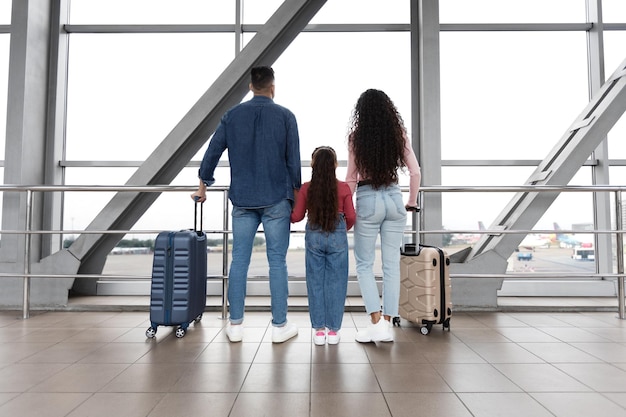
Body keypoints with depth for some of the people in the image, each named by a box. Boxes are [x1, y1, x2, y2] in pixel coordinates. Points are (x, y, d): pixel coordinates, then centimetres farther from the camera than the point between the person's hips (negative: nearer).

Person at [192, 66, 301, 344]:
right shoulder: (285, 116, 0)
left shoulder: (232, 116, 7)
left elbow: (212, 153, 8)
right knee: (277, 261, 2)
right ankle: (280, 325, 9)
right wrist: (296, 192, 10)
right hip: (277, 199, -2)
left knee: (239, 260, 7)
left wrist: (203, 186, 20)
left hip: (242, 199, 2)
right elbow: (294, 159, -1)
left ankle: (235, 324, 14)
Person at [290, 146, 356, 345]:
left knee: (315, 283, 9)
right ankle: (333, 330, 12)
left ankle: (318, 330, 14)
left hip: (314, 236, 1)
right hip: (337, 237, -1)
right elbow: (350, 217, -1)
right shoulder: (344, 188, -5)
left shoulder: (306, 188, -4)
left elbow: (296, 216, 1)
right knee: (335, 283, 7)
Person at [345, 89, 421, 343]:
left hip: (367, 201, -3)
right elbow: (415, 173, 3)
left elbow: (351, 178, -2)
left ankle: (376, 323, 0)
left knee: (364, 264, 8)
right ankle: (387, 323, 14)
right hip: (393, 199, 3)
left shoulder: (357, 137, -4)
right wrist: (412, 202, 16)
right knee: (392, 264, 8)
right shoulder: (399, 135, 2)